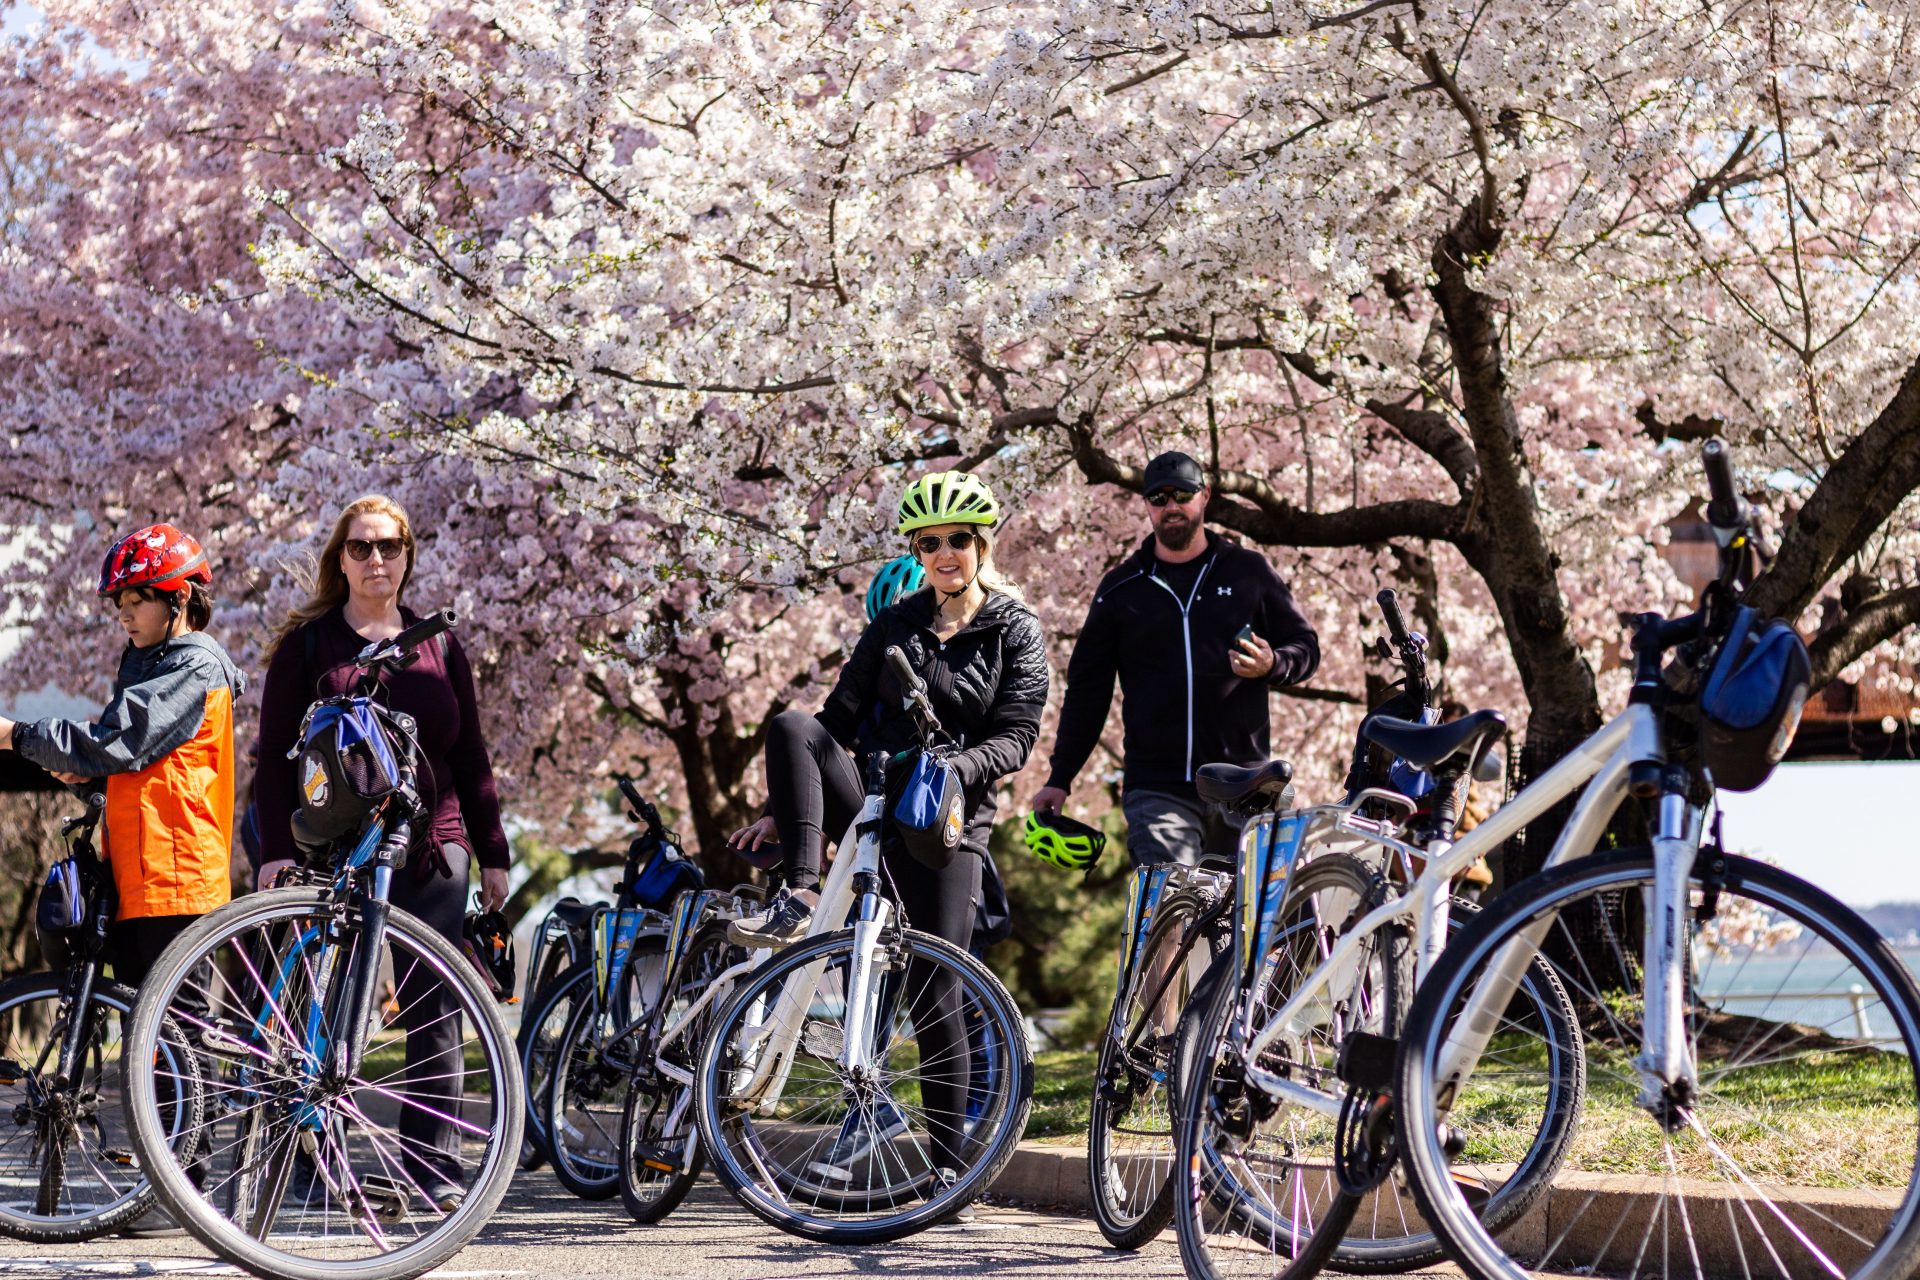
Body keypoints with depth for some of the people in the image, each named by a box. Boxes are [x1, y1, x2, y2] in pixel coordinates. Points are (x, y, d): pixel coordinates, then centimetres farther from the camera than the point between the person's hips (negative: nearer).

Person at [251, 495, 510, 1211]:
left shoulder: (439, 649, 15)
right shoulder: (308, 643, 7)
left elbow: (470, 756, 16)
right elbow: (275, 752, 3)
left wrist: (492, 854, 12)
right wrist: (275, 848, -7)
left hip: (431, 855, 2)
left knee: (437, 1011, -2)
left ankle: (434, 1165, 1)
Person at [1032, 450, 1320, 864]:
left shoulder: (1248, 571, 11)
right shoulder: (1121, 589, 13)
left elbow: (1305, 645, 14)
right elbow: (1087, 687, 15)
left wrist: (1273, 665, -11)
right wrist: (1059, 779, 9)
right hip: (1157, 792, -1)